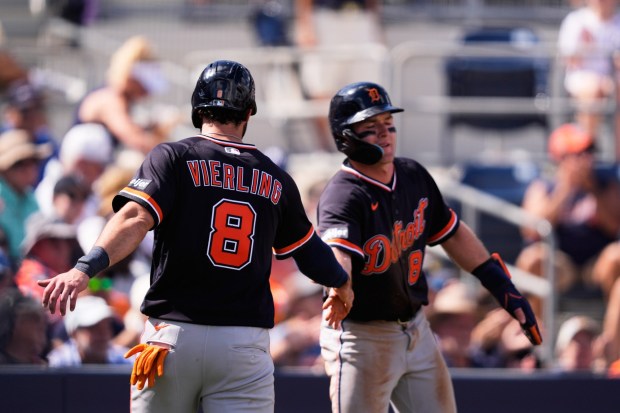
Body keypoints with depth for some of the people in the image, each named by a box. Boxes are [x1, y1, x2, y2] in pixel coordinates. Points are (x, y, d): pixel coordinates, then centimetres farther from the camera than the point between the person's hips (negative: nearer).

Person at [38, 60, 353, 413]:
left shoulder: (173, 158, 1)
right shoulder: (275, 179, 10)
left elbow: (135, 219, -17)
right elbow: (310, 252, 22)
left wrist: (84, 270, -28)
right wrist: (342, 284, 43)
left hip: (173, 336, -1)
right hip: (245, 344, 1)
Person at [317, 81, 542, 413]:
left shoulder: (414, 176, 2)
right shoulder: (343, 195, -21)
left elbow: (451, 233, 17)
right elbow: (336, 251, -41)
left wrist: (501, 285, 14)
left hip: (416, 331, 7)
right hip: (362, 337, -7)